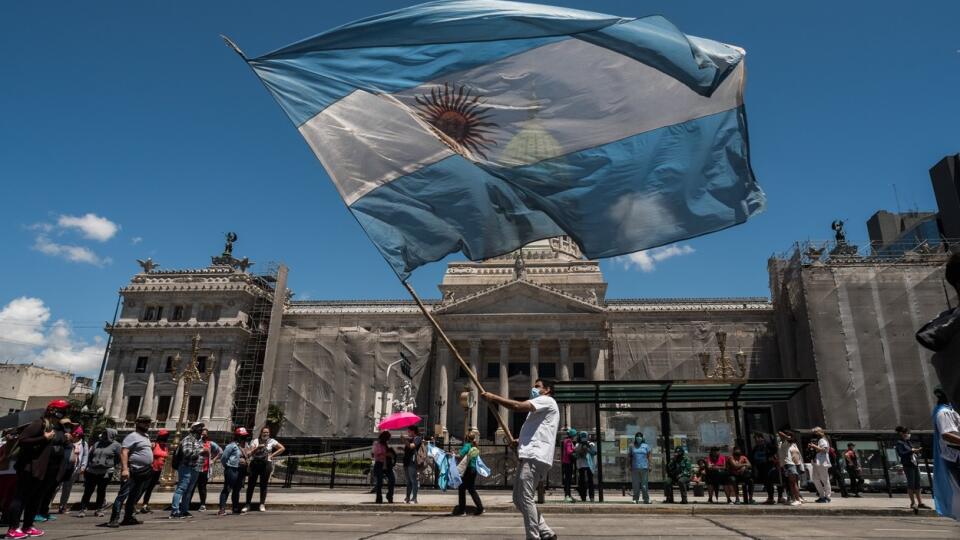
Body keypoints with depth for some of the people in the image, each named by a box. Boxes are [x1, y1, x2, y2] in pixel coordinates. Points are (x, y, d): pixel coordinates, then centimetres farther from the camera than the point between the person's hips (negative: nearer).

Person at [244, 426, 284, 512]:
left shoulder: (271, 441, 5)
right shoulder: (255, 441, 5)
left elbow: (282, 448, 6)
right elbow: (249, 453, -1)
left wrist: (272, 455, 0)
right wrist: (257, 448, -15)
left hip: (266, 464, 0)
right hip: (255, 464, 1)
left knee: (264, 485, 4)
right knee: (251, 484, 1)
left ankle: (262, 504, 12)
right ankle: (247, 504, 9)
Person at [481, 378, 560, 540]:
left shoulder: (547, 401, -2)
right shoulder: (540, 408, 30)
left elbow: (518, 406, -17)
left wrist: (494, 397, -11)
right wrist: (520, 441, 16)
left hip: (535, 457, -10)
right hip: (530, 456, 10)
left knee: (526, 499, -12)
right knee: (519, 499, 10)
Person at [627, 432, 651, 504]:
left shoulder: (646, 446, 9)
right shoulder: (632, 446, 10)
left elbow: (648, 456, 7)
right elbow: (630, 457, 10)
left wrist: (649, 466, -1)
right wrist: (630, 466, 3)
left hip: (644, 467, -1)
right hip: (635, 468, 1)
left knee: (644, 484, -2)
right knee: (635, 484, 1)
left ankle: (646, 499, 2)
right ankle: (635, 499, 5)